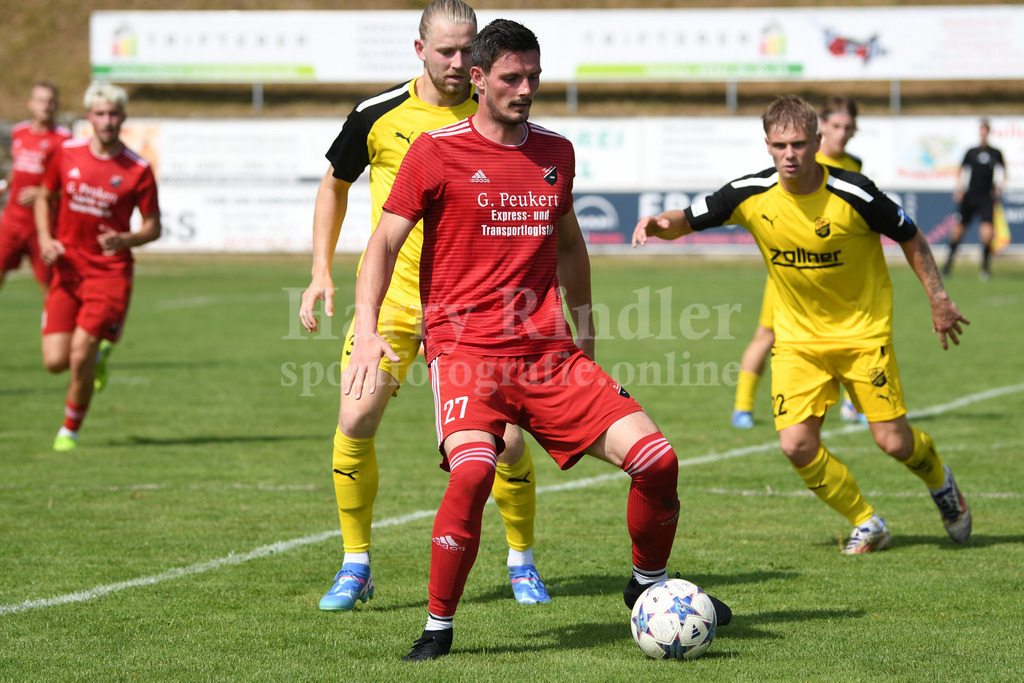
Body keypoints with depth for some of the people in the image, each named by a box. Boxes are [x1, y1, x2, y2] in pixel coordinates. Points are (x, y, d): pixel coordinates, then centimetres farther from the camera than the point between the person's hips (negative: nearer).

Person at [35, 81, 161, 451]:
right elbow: (44, 197, 16)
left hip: (110, 271, -3)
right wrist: (45, 239, -2)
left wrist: (124, 240, -20)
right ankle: (98, 352, 31)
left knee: (80, 358, -13)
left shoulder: (138, 170, -7)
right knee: (55, 361, -5)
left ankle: (70, 430, 10)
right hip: (68, 267, 3)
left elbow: (153, 227, 0)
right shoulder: (68, 154, 2)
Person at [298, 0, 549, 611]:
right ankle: (356, 566, 6)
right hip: (390, 292, 0)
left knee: (506, 436, -6)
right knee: (354, 424, -11)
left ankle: (523, 561, 17)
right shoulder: (378, 115, -4)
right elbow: (336, 184, 12)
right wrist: (322, 272, 6)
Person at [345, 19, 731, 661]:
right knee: (473, 470, -31)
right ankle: (438, 628, -13)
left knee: (656, 458, -6)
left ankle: (649, 584, 23)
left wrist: (585, 337, 28)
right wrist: (367, 330, -16)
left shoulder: (556, 152, 13)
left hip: (549, 352, 5)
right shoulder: (438, 151, -2)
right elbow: (384, 243, -2)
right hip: (465, 348, -5)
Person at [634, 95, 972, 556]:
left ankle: (939, 481, 30)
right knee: (797, 444, -12)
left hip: (862, 331, -2)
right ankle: (866, 525, 10)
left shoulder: (852, 194, -18)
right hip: (797, 337, 3)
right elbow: (687, 220, -4)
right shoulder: (752, 195, -12)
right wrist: (659, 223, -27)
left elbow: (910, 237, -3)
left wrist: (938, 300, -2)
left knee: (893, 441, -7)